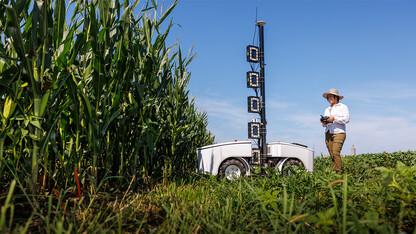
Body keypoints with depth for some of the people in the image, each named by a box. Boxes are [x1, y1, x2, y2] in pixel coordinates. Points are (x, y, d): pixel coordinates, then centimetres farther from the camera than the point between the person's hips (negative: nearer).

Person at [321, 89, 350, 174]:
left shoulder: (343, 107, 7)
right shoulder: (327, 109, 25)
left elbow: (346, 119, -6)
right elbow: (325, 119, 25)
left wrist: (334, 119, -15)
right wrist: (324, 122, 1)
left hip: (339, 133, -6)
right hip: (328, 133, 6)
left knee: (335, 152, -19)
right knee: (331, 154, -1)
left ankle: (339, 172, -16)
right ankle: (334, 172, 1)